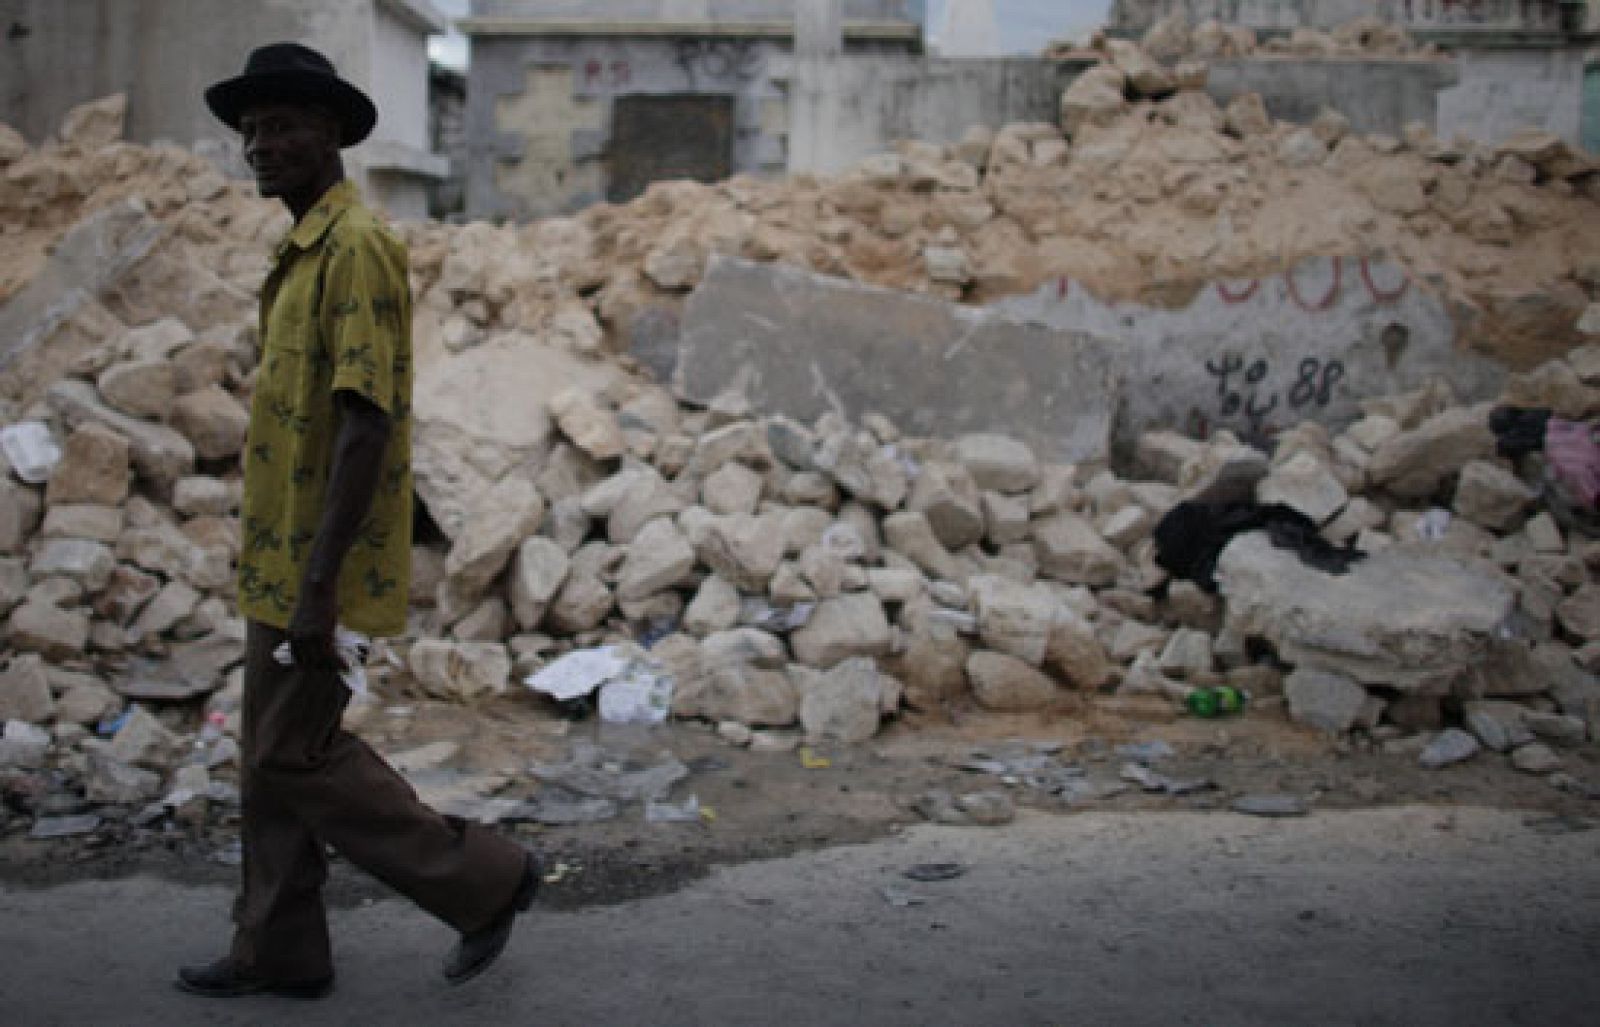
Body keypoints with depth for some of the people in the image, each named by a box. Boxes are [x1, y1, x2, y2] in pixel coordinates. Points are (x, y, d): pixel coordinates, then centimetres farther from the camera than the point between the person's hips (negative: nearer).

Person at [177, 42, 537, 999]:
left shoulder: (356, 247, -17)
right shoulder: (303, 249, 14)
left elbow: (366, 423, -24)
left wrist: (318, 586, -27)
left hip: (317, 568, -10)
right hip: (281, 560, 10)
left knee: (298, 758, -2)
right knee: (272, 758, 14)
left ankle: (487, 876, 11)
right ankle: (279, 950, 27)